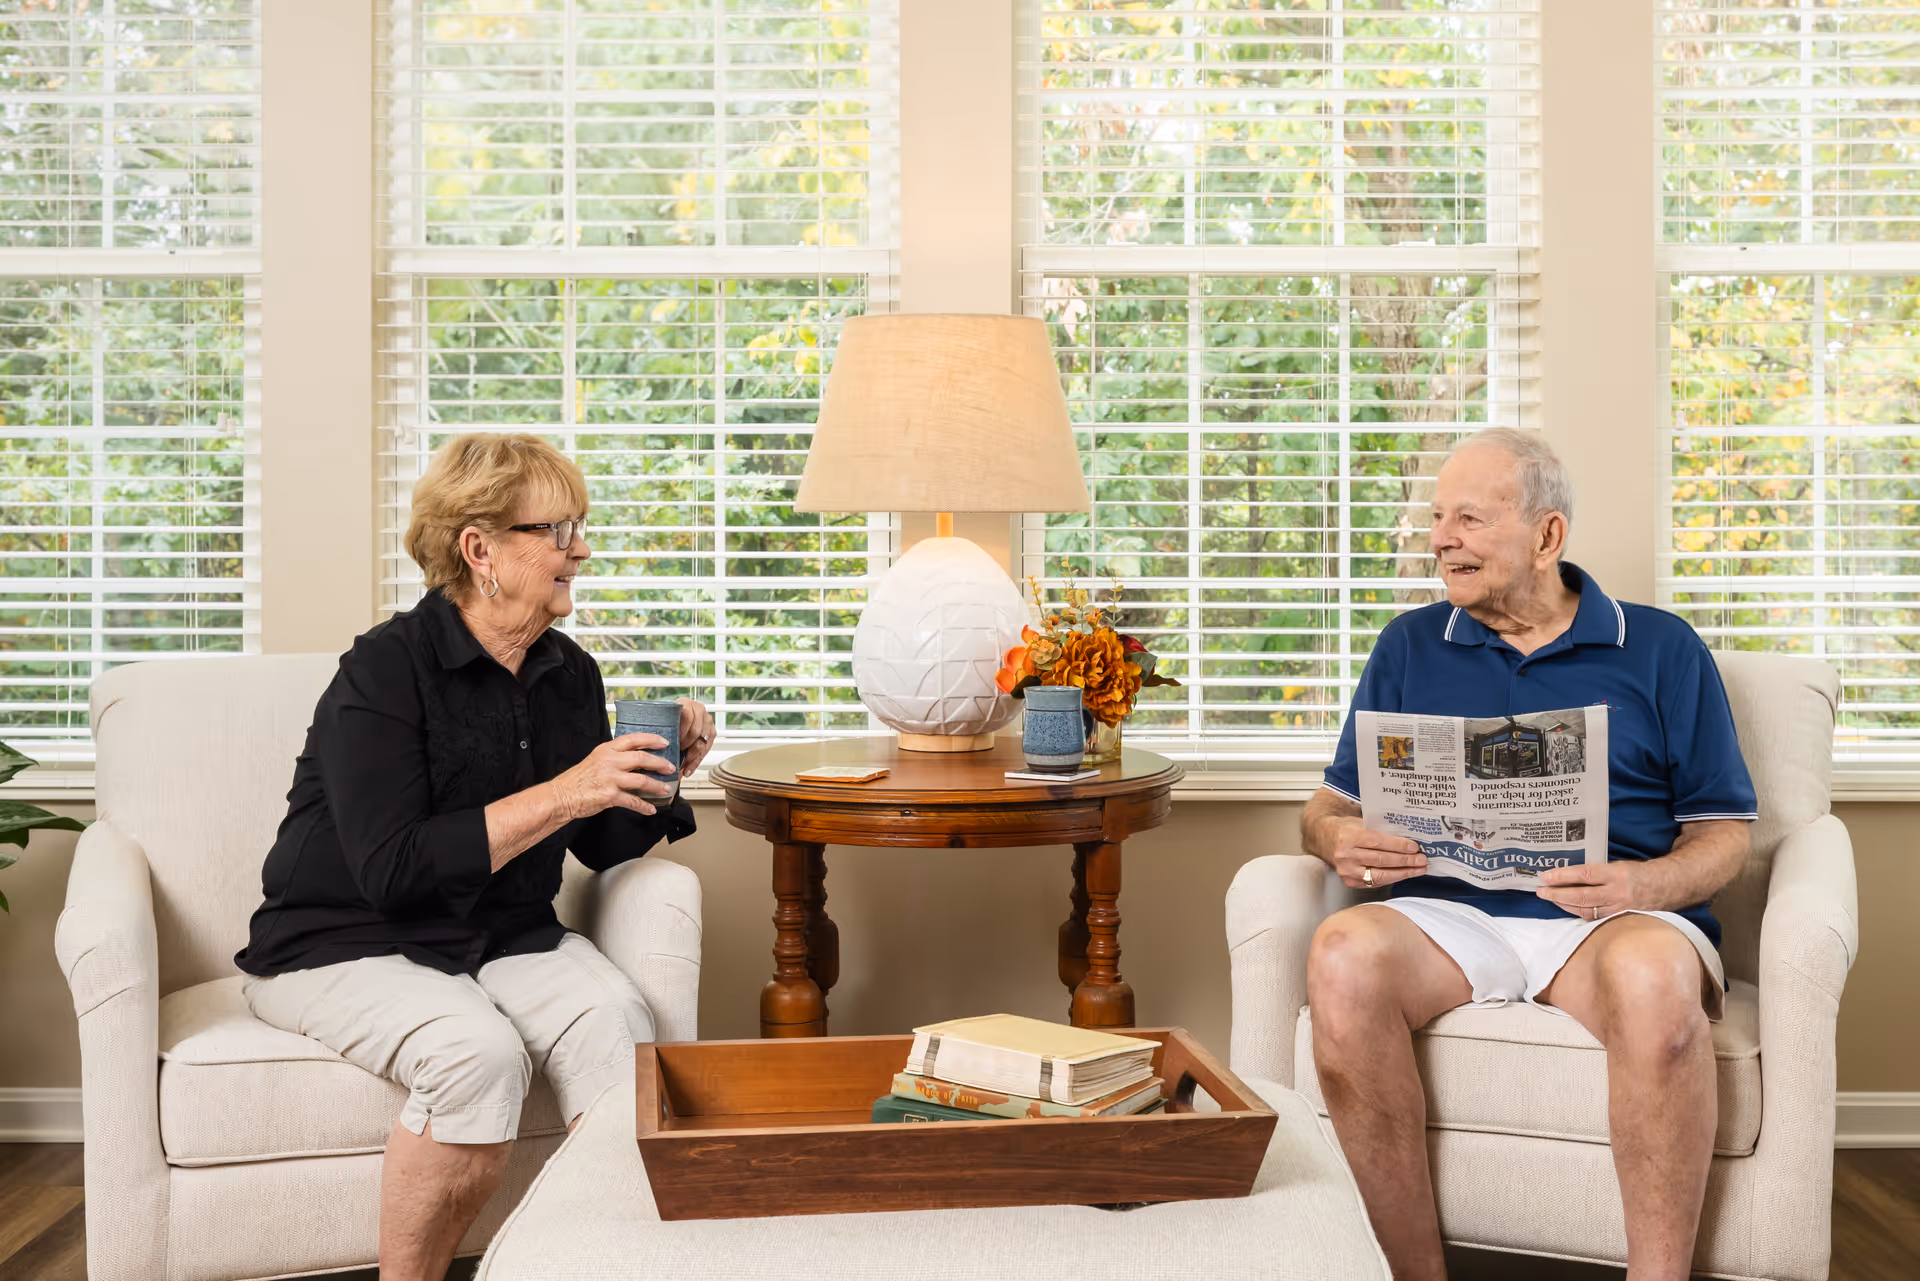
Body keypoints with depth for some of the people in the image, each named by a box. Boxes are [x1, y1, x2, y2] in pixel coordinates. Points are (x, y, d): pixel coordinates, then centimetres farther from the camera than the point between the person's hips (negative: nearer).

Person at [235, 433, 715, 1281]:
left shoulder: (570, 675, 5)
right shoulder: (385, 671, -15)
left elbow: (604, 847, 12)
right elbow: (392, 870, -24)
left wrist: (658, 773, -7)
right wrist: (559, 796, -26)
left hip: (506, 939, 5)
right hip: (344, 948, -5)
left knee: (614, 1016, -25)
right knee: (477, 1049, -32)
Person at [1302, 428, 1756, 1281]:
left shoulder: (1661, 650, 14)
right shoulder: (1408, 646, 20)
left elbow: (1723, 833, 10)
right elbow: (1330, 806, 17)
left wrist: (1645, 884, -12)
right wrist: (1340, 841, -8)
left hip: (1614, 920, -1)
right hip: (1447, 912, 2)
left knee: (1653, 977, -37)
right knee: (1343, 956, -32)